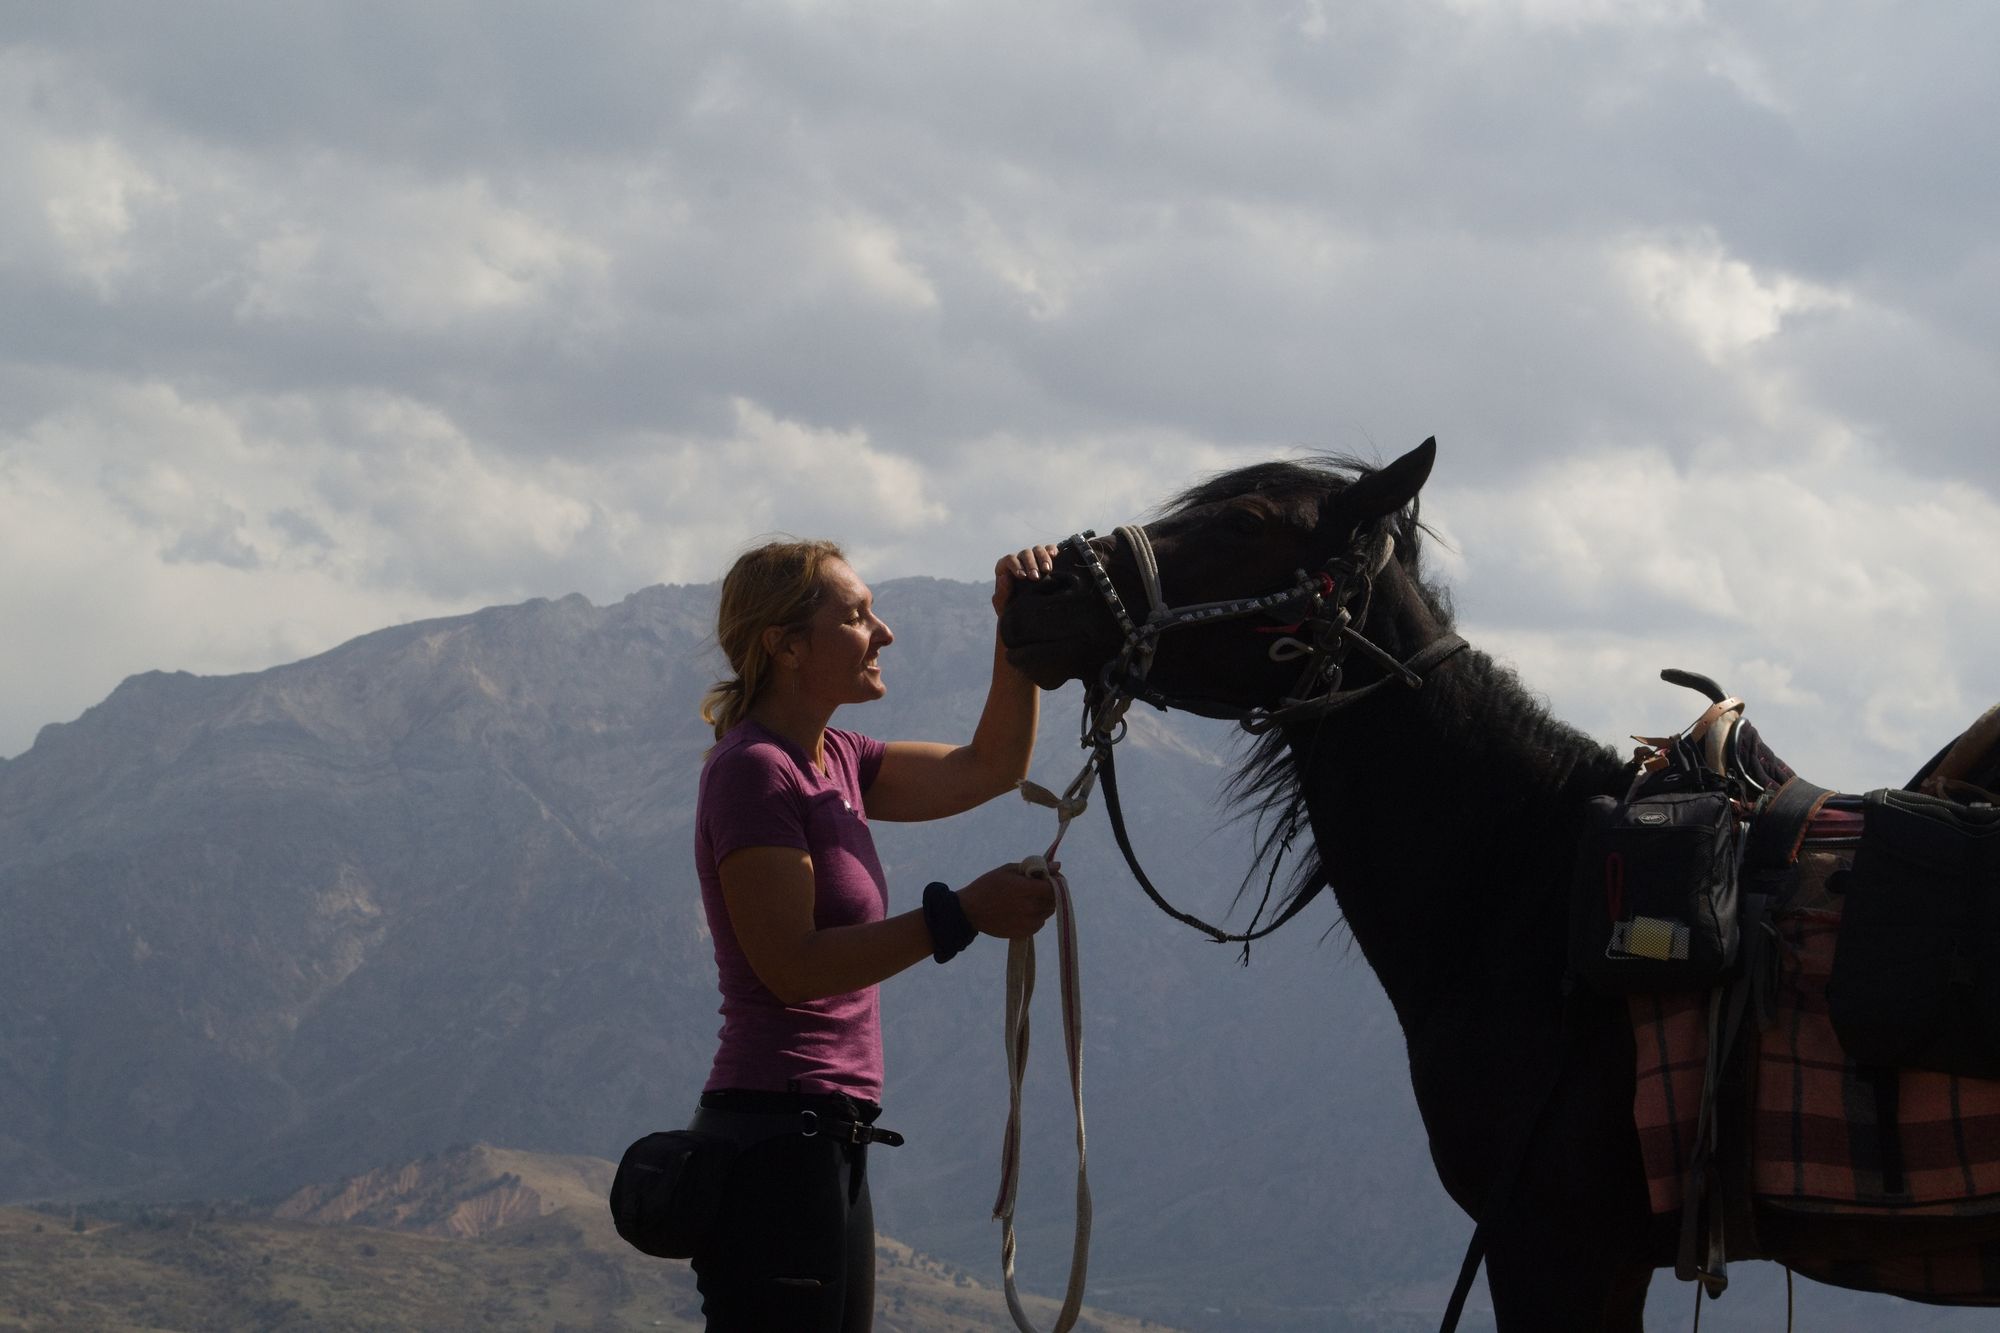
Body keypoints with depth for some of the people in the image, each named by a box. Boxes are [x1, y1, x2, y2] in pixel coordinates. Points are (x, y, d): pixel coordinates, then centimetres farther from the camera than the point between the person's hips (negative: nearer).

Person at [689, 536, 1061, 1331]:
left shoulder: (831, 761, 15)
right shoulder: (753, 770, -13)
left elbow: (988, 769, 18)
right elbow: (791, 964, -19)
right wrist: (959, 915, -21)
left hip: (826, 1146, 10)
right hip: (776, 1138, -10)